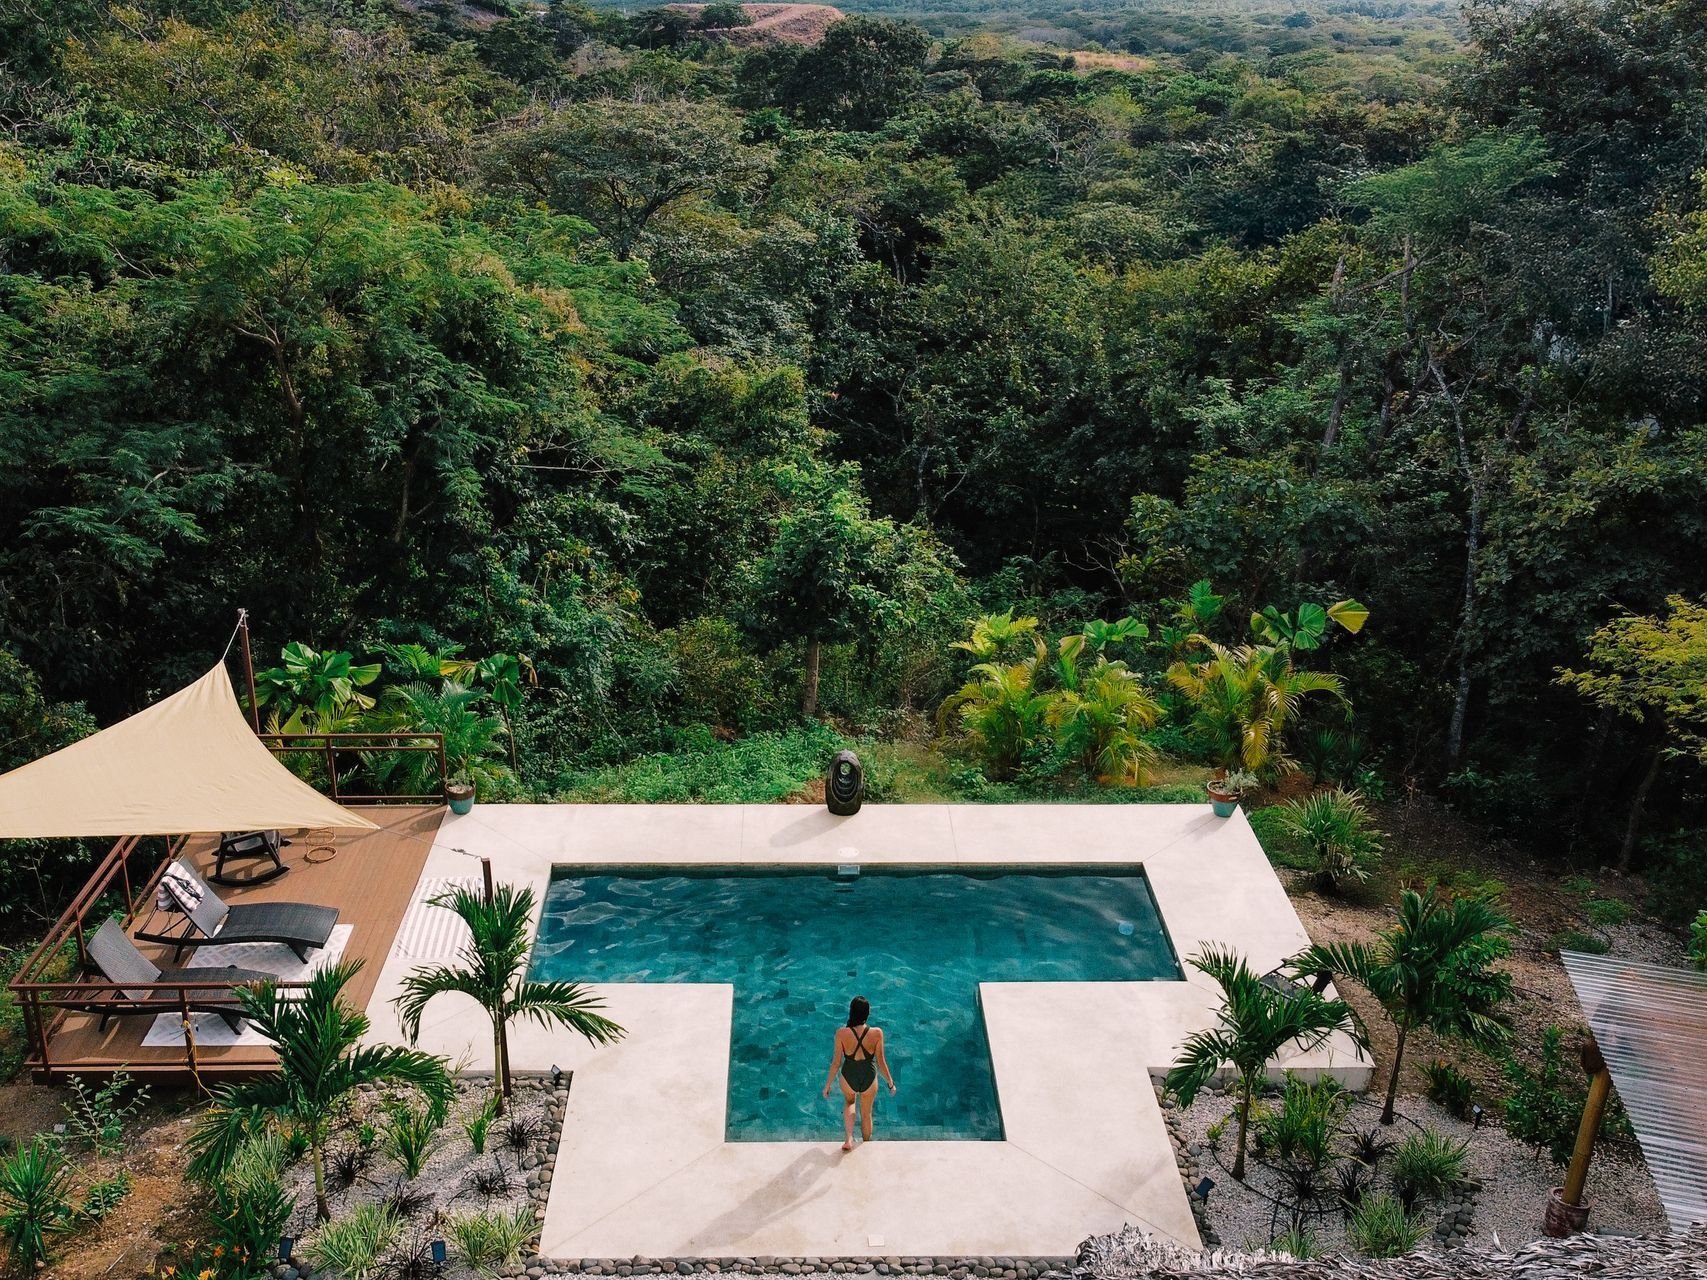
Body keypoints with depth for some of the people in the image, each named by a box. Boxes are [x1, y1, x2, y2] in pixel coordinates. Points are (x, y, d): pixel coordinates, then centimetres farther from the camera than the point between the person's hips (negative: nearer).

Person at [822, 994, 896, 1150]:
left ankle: (849, 1139, 16)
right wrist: (890, 1083, 6)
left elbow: (836, 1062, -13)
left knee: (849, 1102, 34)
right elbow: (881, 1062, -11)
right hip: (869, 1078, 0)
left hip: (849, 1077, 0)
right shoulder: (877, 1033, -22)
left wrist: (828, 1084, 3)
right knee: (866, 1114, 27)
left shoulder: (841, 1033, -23)